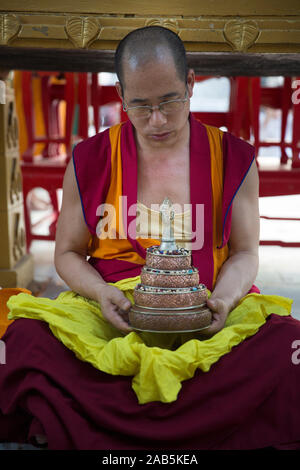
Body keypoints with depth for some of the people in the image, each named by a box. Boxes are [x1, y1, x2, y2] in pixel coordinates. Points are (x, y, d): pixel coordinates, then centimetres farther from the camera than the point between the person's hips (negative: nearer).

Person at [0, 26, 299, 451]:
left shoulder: (234, 159, 6)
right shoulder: (90, 161, 6)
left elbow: (244, 253, 10)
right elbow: (68, 253, 12)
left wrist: (224, 298, -12)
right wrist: (103, 293, -10)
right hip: (114, 311, 0)